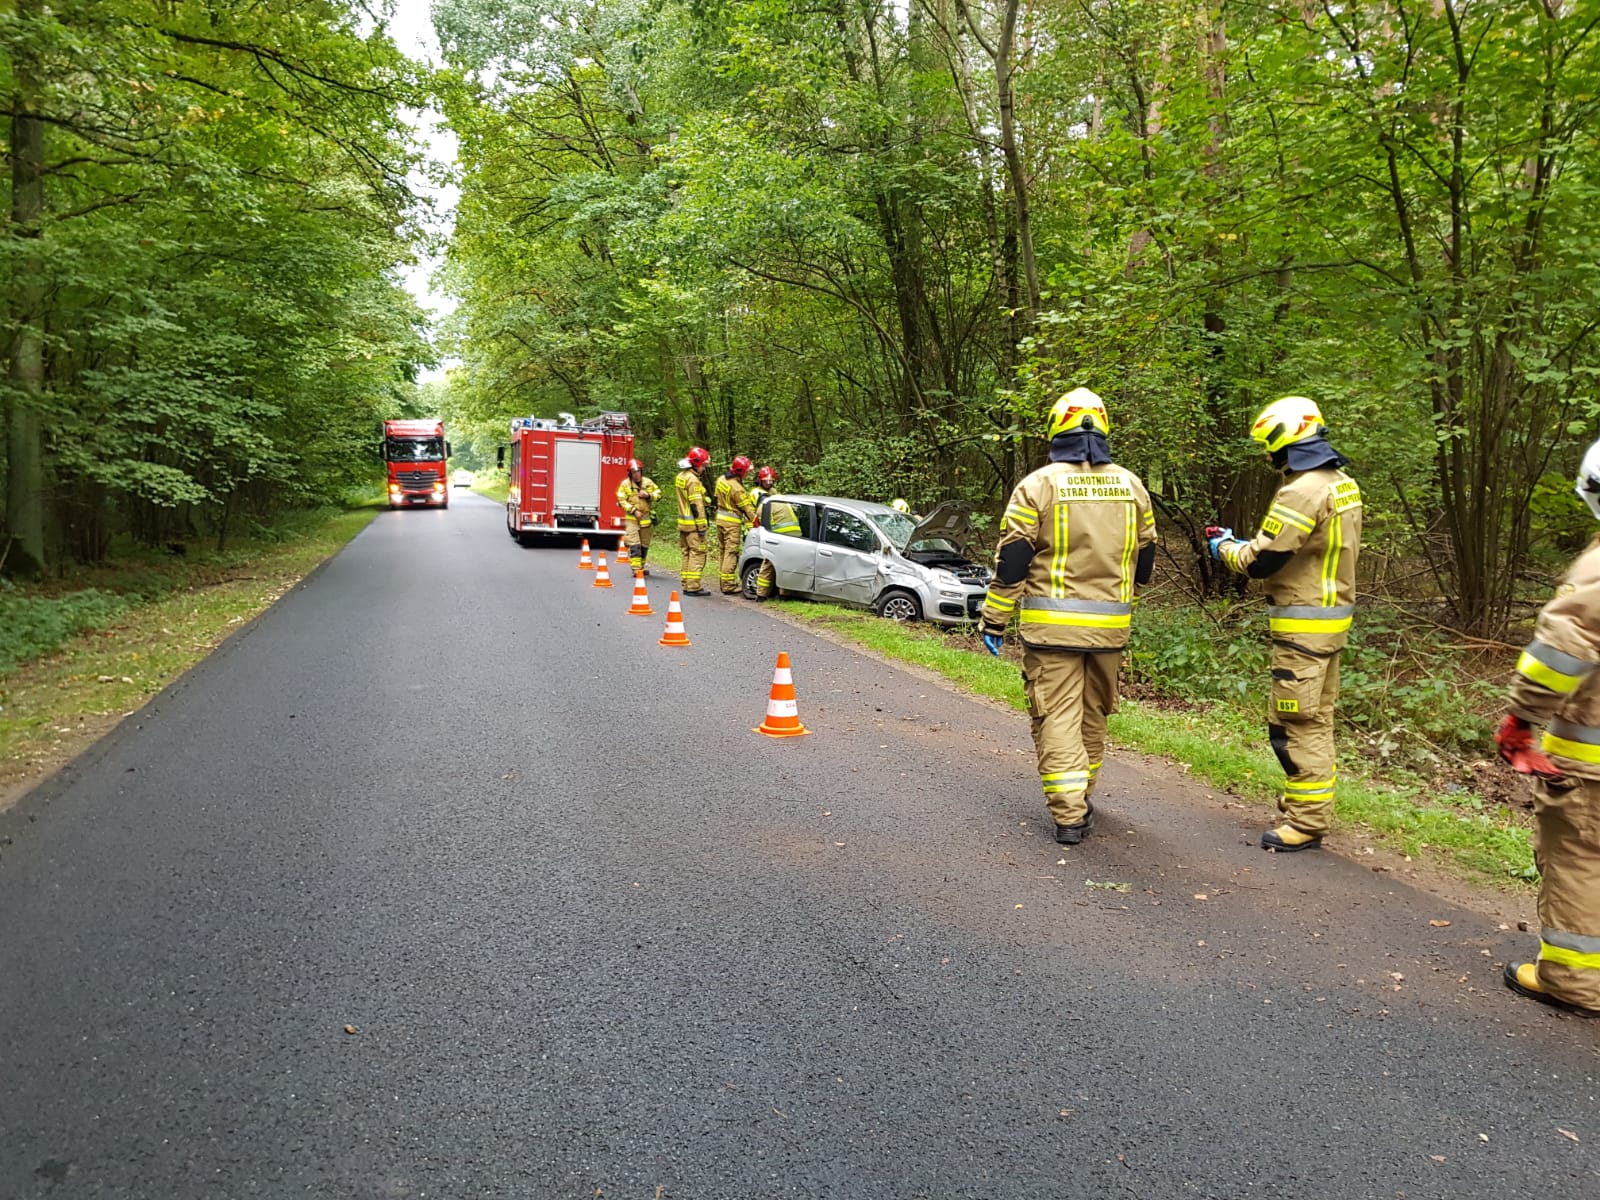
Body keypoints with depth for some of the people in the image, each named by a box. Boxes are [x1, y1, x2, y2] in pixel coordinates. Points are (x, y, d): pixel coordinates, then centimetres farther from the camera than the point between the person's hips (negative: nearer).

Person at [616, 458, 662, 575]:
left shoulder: (648, 482, 4)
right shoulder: (625, 484, -5)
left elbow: (658, 493, 9)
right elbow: (622, 500, -9)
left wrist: (648, 495, -11)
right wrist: (634, 510, -17)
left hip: (645, 517, 4)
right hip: (631, 518, -4)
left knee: (644, 544, 12)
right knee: (634, 544, -14)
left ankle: (641, 568, 25)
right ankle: (636, 569, -17)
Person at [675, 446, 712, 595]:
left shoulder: (681, 476, 14)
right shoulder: (693, 480, -15)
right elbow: (696, 505, -19)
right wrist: (702, 526, -18)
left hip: (683, 522, 10)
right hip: (693, 524, -10)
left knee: (687, 554, 14)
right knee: (697, 554, -7)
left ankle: (686, 585, 17)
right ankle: (693, 587, -8)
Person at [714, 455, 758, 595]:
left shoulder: (721, 480, 4)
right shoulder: (737, 488, -22)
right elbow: (747, 507, -15)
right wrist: (755, 520, -7)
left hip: (720, 519, 9)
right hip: (732, 522, -9)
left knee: (724, 551, 15)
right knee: (731, 553, -4)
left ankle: (724, 582, 22)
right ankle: (728, 586, -4)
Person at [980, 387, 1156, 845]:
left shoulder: (1039, 485, -7)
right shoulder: (1132, 486, 7)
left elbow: (1012, 562, -8)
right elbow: (1144, 561, 15)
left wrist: (994, 620, -1)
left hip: (1051, 624, -4)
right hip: (1109, 626, 5)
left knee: (1057, 716, 1)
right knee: (1094, 714, 19)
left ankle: (1069, 814, -3)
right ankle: (1083, 797, 32)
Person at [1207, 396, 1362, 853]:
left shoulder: (1302, 491, -21)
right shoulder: (1342, 484, 10)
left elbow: (1262, 562, -20)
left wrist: (1226, 549, 0)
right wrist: (1243, 543, 12)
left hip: (1303, 625, -10)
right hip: (1333, 615, 10)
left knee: (1296, 723, -3)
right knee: (1316, 716, 19)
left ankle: (1307, 821, 4)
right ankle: (1307, 797, 32)